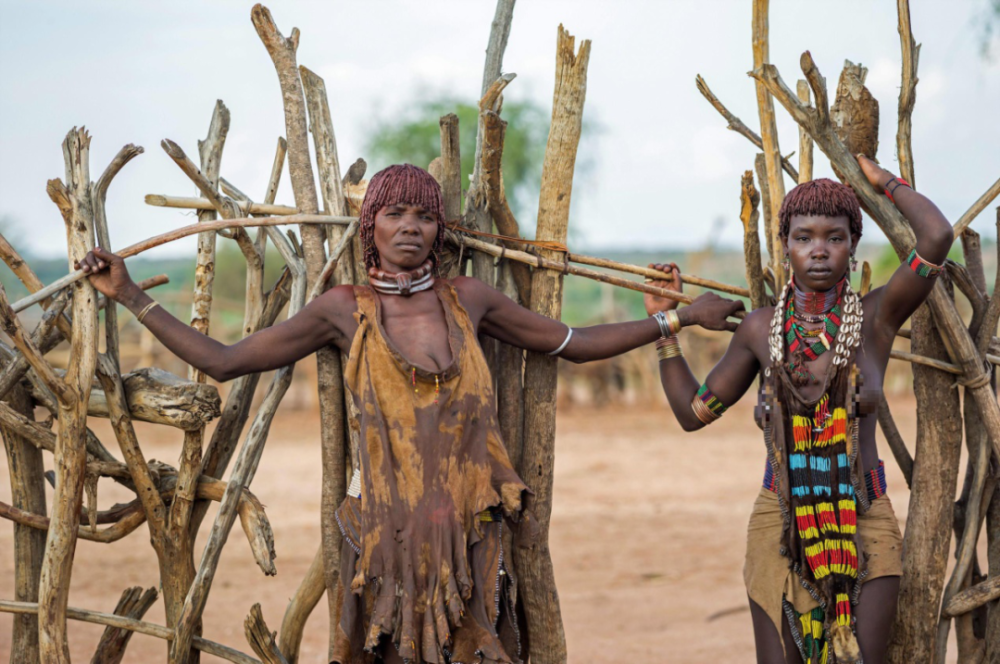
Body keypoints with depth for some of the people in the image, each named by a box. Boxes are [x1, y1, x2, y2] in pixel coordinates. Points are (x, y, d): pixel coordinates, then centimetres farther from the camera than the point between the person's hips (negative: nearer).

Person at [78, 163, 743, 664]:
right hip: (388, 537, -1)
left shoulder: (467, 298, 6)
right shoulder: (345, 311, 1)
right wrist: (130, 296, 2)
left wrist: (681, 317, 16)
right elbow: (222, 360, 5)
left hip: (469, 537, 2)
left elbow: (575, 343, 17)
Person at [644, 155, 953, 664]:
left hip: (864, 526, -1)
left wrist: (885, 182, -3)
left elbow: (937, 237, -20)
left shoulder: (877, 316, -3)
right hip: (780, 524, 2)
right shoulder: (762, 328, 3)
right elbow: (693, 411, 12)